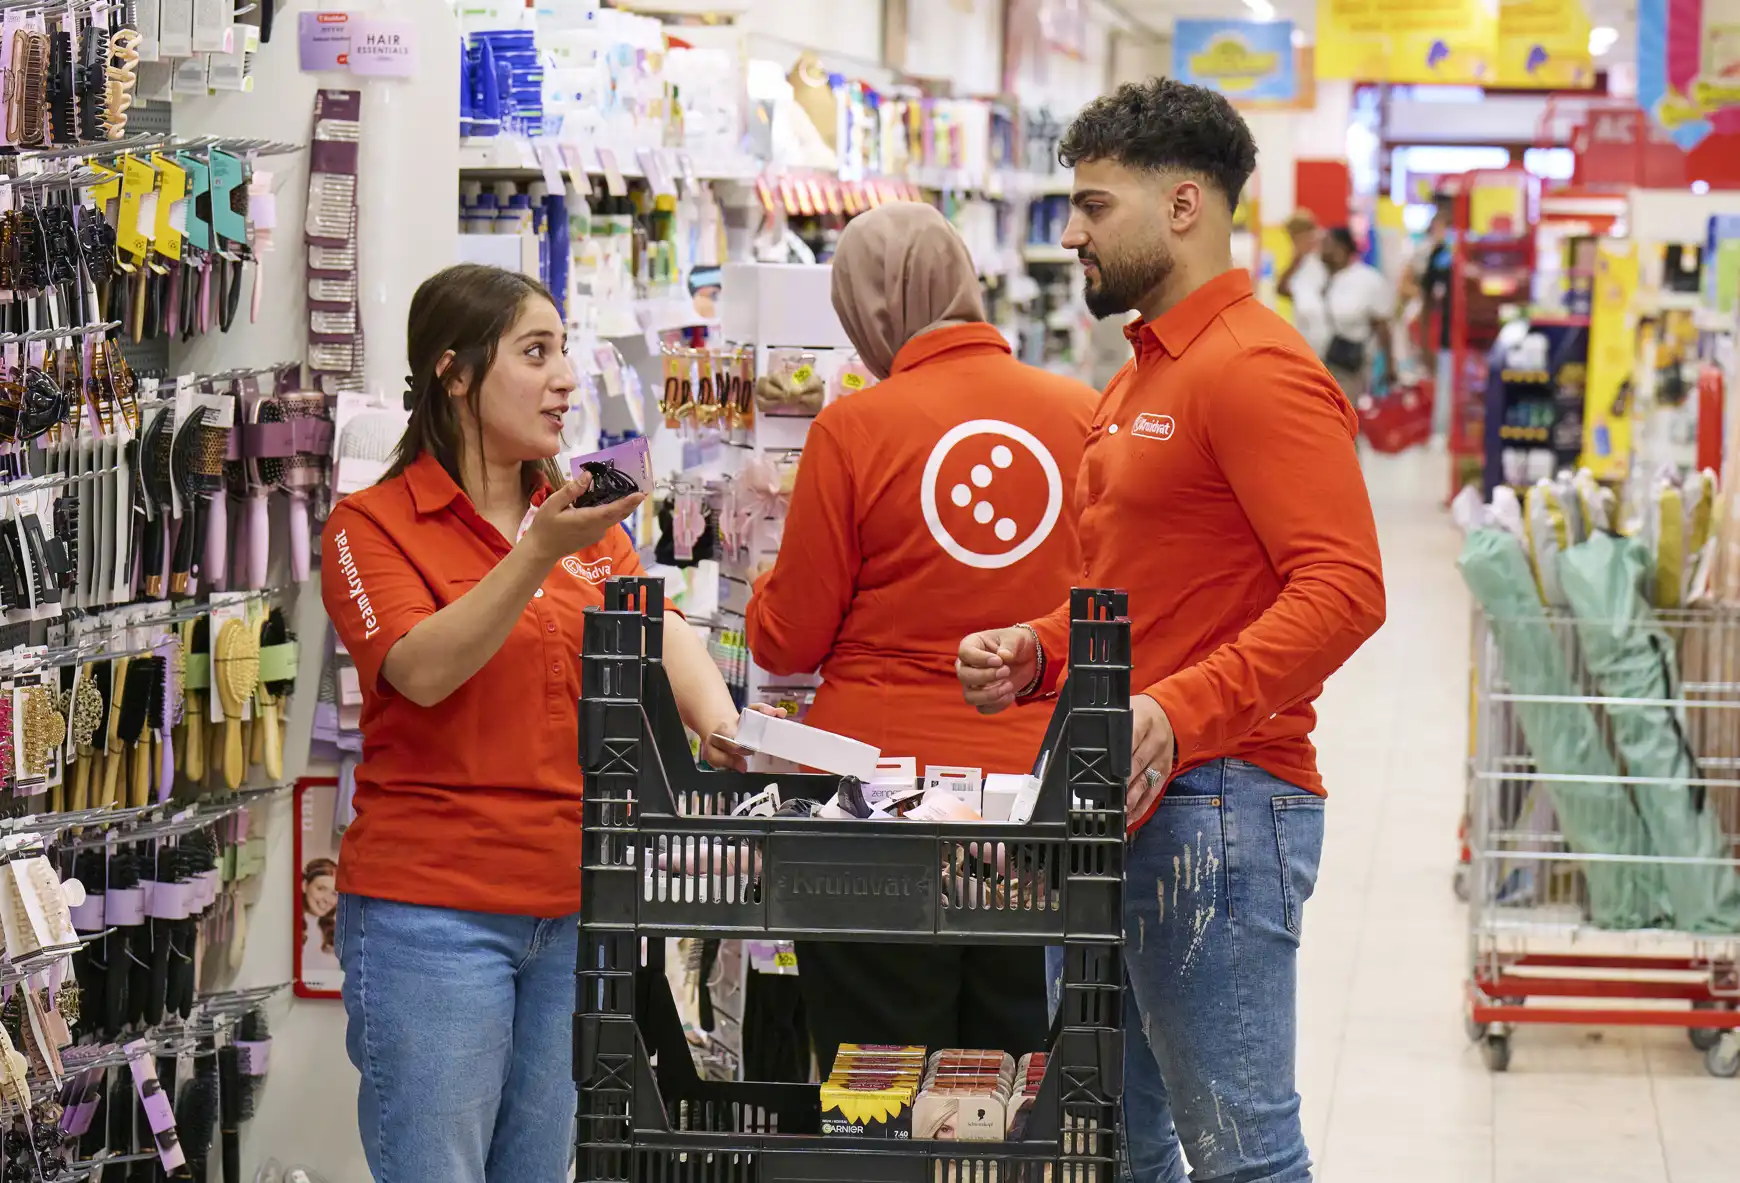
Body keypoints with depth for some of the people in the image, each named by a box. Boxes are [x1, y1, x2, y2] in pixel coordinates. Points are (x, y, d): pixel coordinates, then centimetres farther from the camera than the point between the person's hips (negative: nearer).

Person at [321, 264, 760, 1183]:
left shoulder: (587, 523, 15)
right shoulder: (373, 526, -4)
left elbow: (660, 630, 2)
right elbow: (423, 669, -19)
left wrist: (717, 720, -19)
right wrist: (540, 555, -29)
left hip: (572, 906, 6)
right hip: (432, 911, -6)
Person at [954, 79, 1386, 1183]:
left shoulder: (1257, 369, -12)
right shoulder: (1143, 378, 21)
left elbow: (1342, 588, -22)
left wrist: (1176, 714, -29)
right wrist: (1037, 655, 10)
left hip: (1216, 802, -10)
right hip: (1125, 806, 10)